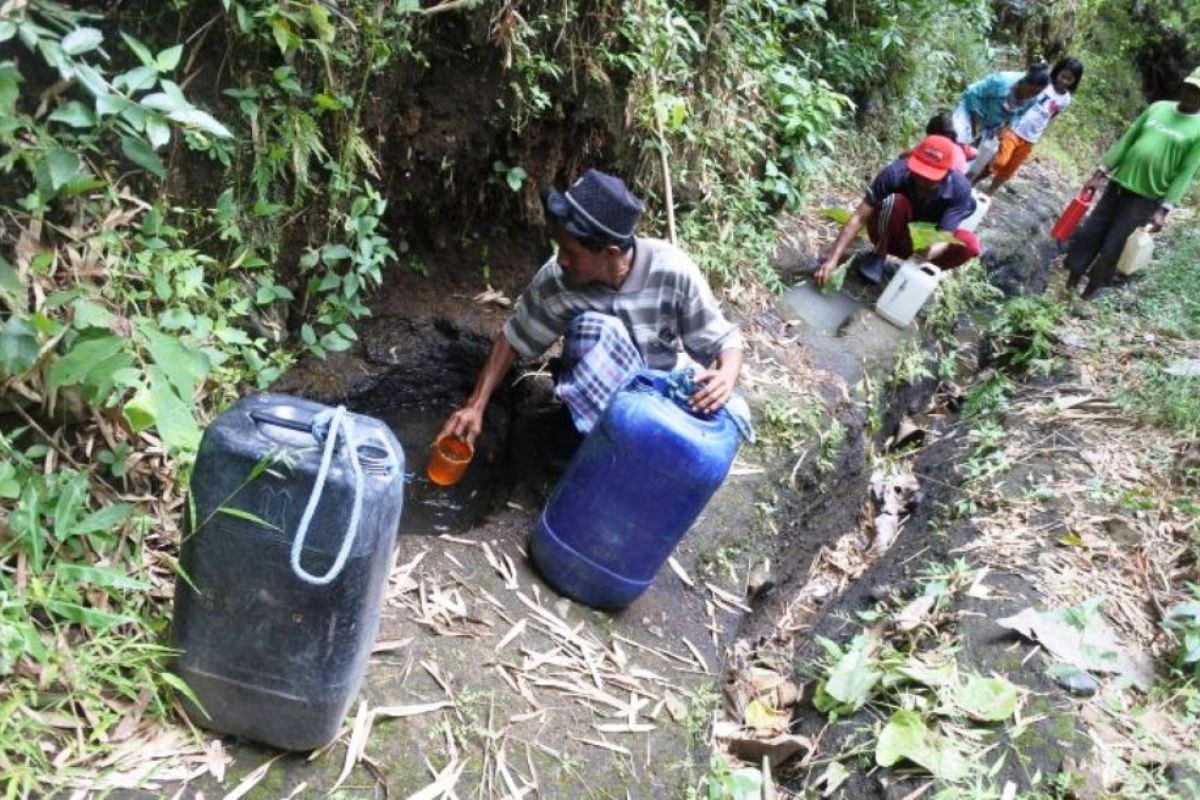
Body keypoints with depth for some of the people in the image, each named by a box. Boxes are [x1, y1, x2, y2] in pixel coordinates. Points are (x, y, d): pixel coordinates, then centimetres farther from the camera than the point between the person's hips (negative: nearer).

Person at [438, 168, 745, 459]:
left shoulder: (672, 271, -26)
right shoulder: (556, 279, -23)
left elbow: (723, 338, -18)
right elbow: (514, 338, -8)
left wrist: (727, 375, -40)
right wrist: (475, 405, -12)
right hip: (592, 394, 0)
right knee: (594, 326, -33)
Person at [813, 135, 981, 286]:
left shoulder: (959, 189, -25)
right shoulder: (895, 173, -29)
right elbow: (859, 218, -32)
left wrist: (930, 252, -54)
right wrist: (832, 259, -41)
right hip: (890, 235, -2)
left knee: (971, 244, -26)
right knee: (894, 200, -33)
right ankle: (878, 256, -12)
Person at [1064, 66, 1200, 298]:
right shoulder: (1158, 108, 5)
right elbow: (1126, 140, 8)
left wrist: (1163, 210, -15)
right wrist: (1100, 172, 4)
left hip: (1145, 197, -4)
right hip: (1119, 183, 4)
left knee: (1110, 249, -5)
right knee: (1087, 234, 2)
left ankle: (1088, 293, 10)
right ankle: (1070, 284, 14)